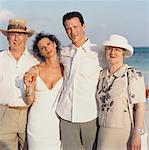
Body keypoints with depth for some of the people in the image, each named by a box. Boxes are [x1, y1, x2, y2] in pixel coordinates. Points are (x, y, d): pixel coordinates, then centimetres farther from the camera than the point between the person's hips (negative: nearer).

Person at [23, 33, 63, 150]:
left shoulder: (65, 70, -2)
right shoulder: (35, 70, -3)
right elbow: (29, 101, -3)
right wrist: (29, 86, -18)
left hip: (57, 121, 0)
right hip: (37, 121, 0)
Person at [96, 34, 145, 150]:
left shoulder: (134, 75, -9)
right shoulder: (102, 75, 8)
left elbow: (140, 106, -12)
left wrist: (136, 134, -17)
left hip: (126, 131, -5)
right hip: (105, 132, 5)